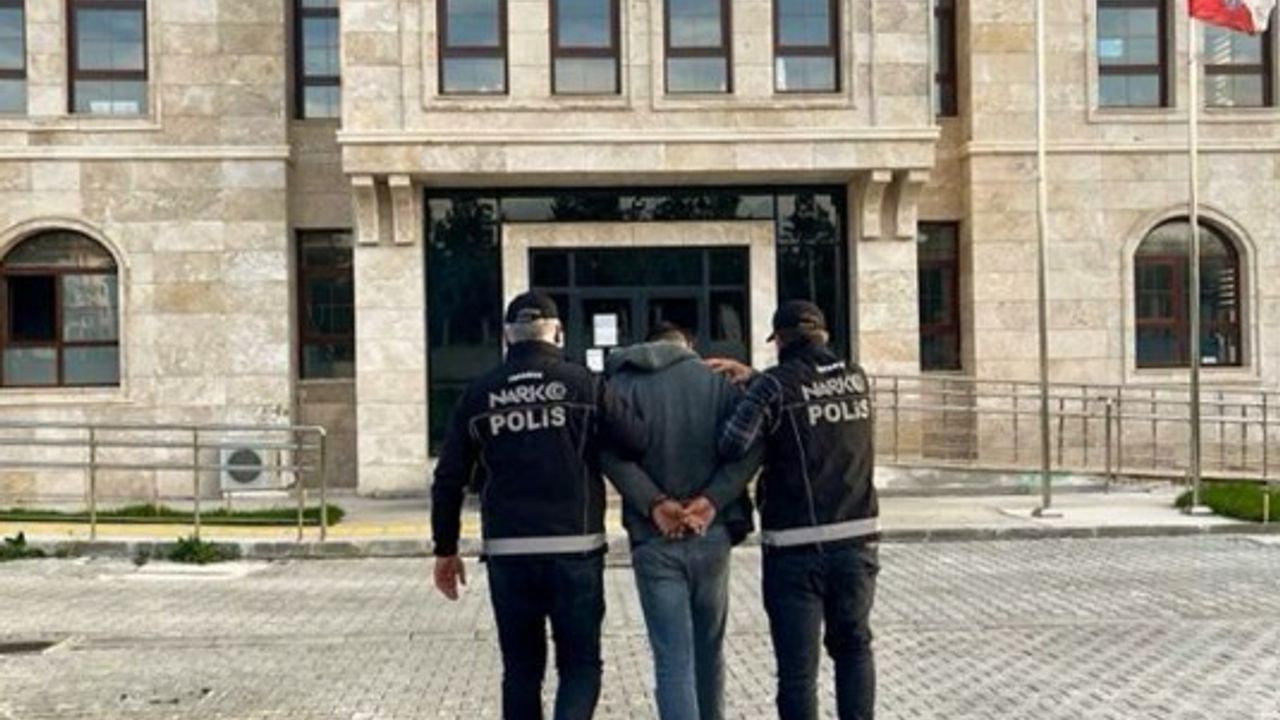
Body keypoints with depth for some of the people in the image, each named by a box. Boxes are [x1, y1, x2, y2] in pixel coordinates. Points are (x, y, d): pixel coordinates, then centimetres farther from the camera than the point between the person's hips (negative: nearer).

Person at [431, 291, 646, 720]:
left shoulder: (478, 396, 6)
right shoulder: (584, 385, -2)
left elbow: (449, 480, 8)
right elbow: (640, 444, -9)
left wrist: (445, 549, 16)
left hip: (507, 553, 2)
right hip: (575, 549, -2)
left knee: (521, 669, 15)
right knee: (580, 665, 9)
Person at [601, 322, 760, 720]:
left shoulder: (622, 383, 3)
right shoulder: (717, 378, 6)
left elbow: (612, 450, -15)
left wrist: (654, 504, -15)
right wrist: (712, 500, -13)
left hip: (653, 539, -2)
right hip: (712, 534, 2)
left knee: (673, 661, 0)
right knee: (709, 650, 20)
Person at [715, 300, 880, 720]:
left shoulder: (777, 384, -10)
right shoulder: (856, 378, 7)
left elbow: (733, 444, -19)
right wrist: (751, 376, 18)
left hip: (796, 547, -5)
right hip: (857, 539, 5)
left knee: (798, 667, 3)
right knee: (853, 646, 22)